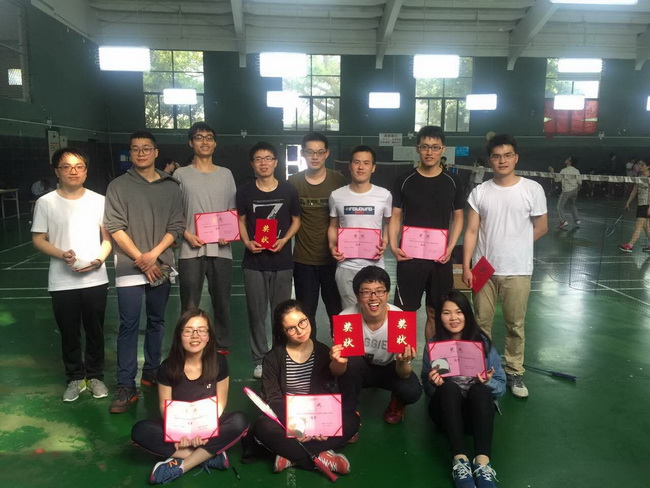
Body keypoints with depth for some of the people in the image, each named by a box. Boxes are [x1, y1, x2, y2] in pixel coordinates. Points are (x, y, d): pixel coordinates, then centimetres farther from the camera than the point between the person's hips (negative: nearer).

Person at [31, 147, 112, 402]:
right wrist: (61, 254, -16)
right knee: (69, 333, 12)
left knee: (95, 332, 12)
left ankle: (95, 376, 30)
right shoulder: (46, 202, -2)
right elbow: (38, 239, 1)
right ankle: (75, 378, 29)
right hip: (62, 283, 0)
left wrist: (99, 259, -13)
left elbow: (108, 238, 5)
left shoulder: (99, 201, -1)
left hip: (95, 279, 1)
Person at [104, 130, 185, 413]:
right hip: (129, 268, -2)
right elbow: (115, 228, -5)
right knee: (129, 326, -3)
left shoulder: (171, 187, 7)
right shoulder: (118, 186, 1)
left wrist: (154, 254, -11)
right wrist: (141, 259, -11)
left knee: (156, 322, 12)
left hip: (161, 266, 3)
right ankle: (126, 386, 2)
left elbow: (176, 226, 2)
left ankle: (151, 372, 27)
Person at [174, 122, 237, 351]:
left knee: (222, 302, 9)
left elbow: (233, 211, 14)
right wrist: (187, 235, -11)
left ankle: (223, 347, 22)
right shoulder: (181, 174, 6)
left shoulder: (226, 174, 12)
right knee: (189, 306, 2)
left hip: (221, 250, 2)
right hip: (191, 250, -2)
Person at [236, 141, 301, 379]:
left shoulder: (288, 191, 0)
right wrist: (247, 242, -9)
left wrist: (284, 240, -10)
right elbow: (240, 221, 9)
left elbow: (296, 220, 8)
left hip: (282, 260, 0)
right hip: (254, 261, 0)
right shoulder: (244, 191, 2)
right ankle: (259, 360, 18)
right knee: (256, 312, 5)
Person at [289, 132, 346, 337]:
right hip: (303, 258, 1)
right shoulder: (293, 182, -1)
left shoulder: (338, 182, -3)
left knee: (336, 309, 10)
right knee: (305, 311, 11)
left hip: (333, 257, 0)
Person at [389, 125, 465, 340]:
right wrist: (393, 245, -10)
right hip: (409, 256, -1)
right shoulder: (404, 181, 1)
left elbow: (458, 217, 8)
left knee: (436, 312, 10)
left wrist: (450, 247, -6)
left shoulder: (453, 182, 4)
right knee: (404, 310, 3)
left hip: (440, 257, 1)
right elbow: (395, 216, 4)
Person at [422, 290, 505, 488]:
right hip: (446, 411, 0)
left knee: (480, 389, -32)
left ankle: (482, 463, -44)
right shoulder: (433, 345, -4)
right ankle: (460, 461, -41)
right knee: (449, 388, -32)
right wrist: (433, 383, -23)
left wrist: (487, 382, -25)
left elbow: (501, 385, -3)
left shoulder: (482, 342, -4)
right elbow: (428, 390, 0)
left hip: (477, 409, 0)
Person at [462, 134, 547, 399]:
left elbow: (541, 228, 4)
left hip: (517, 271, -1)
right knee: (481, 323, 12)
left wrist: (513, 246, 7)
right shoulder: (479, 192, 1)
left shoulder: (532, 189, -4)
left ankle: (515, 373, 24)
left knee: (515, 325, 8)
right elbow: (471, 231, 0)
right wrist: (466, 267, -5)